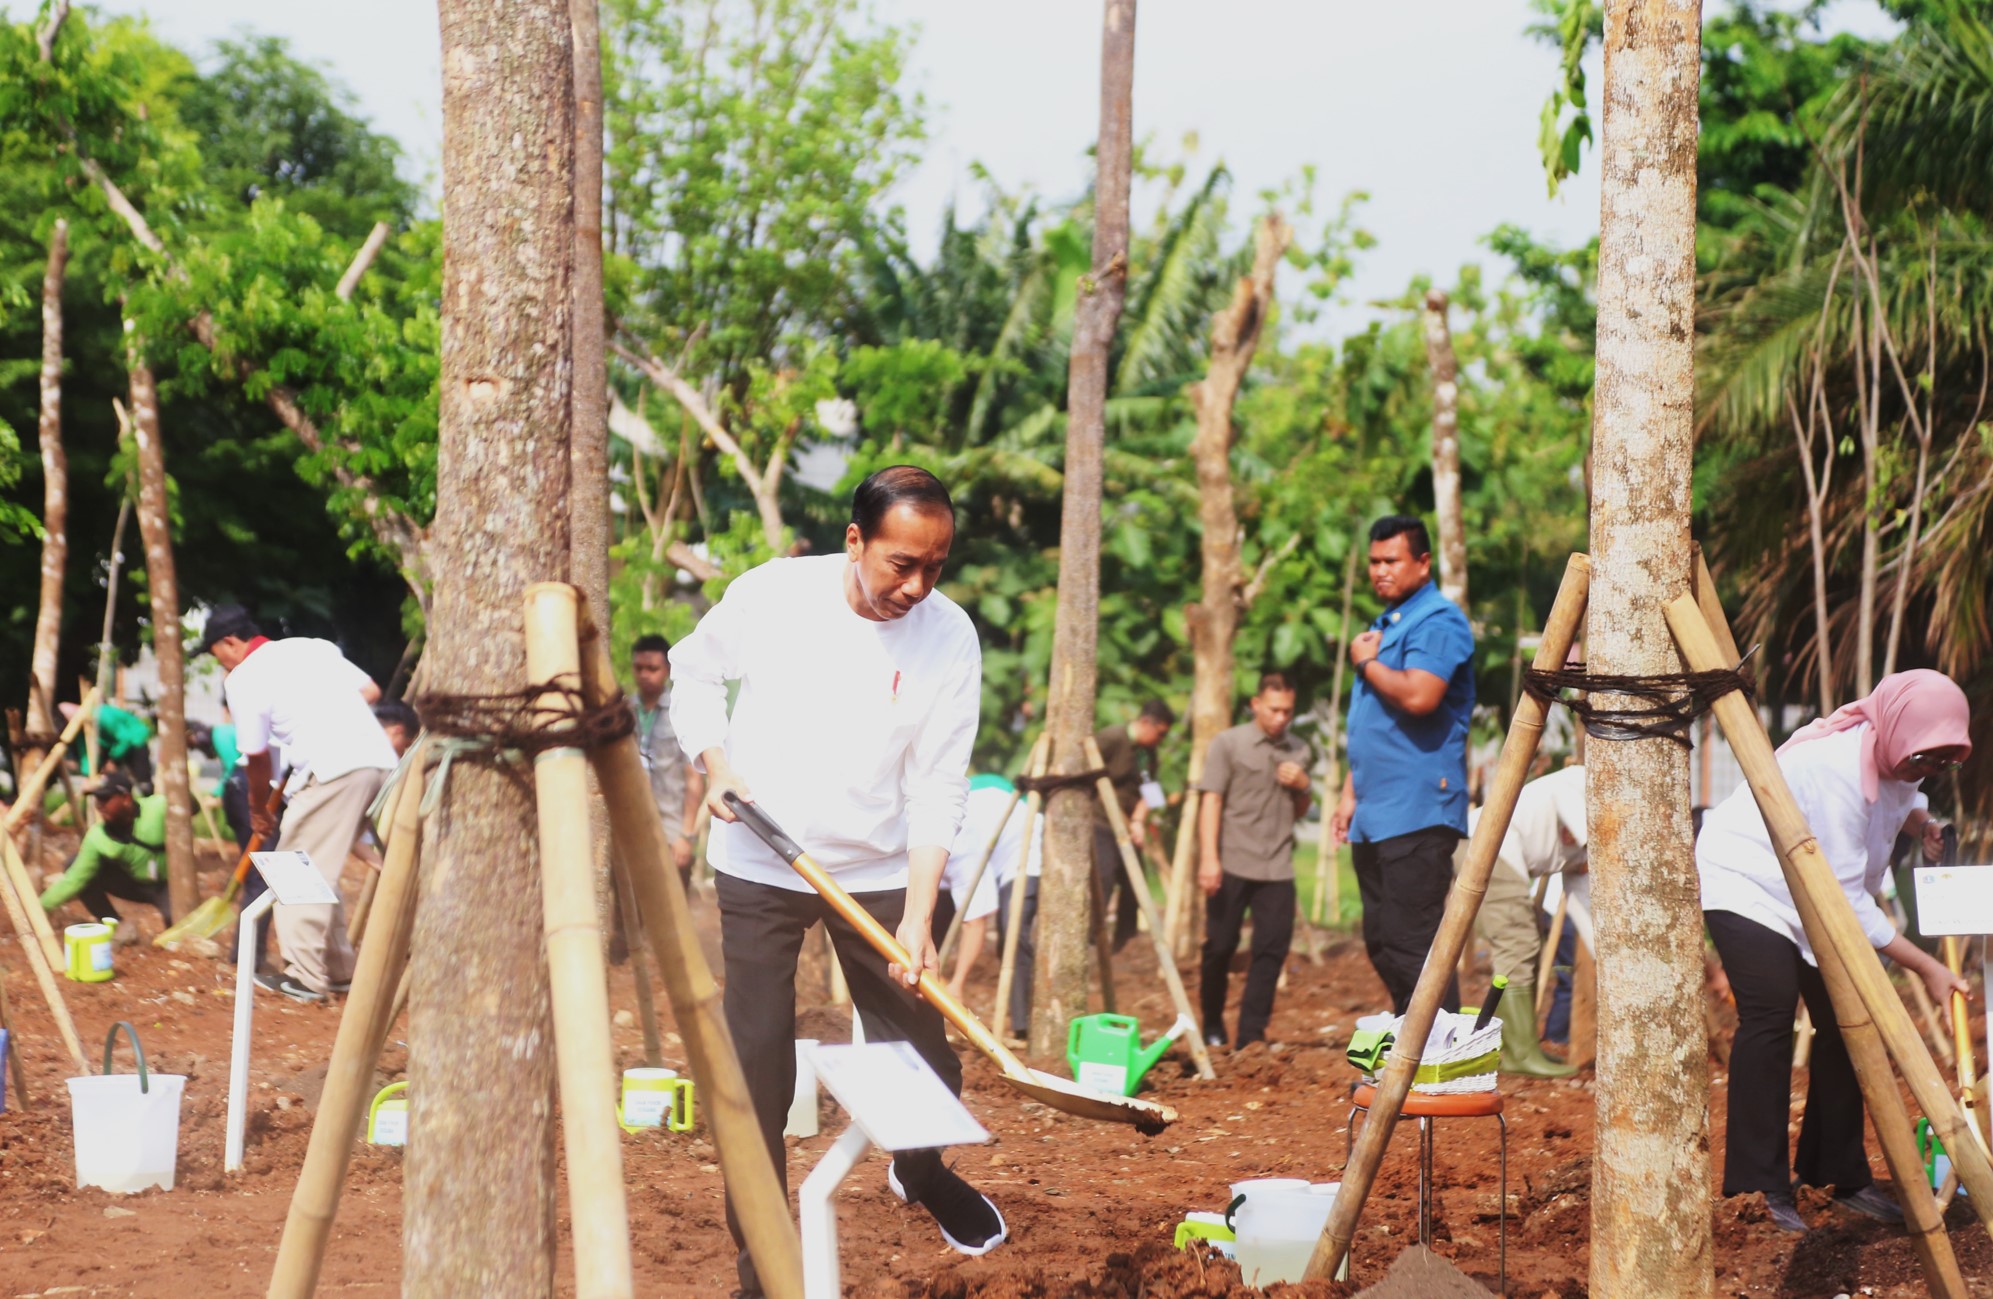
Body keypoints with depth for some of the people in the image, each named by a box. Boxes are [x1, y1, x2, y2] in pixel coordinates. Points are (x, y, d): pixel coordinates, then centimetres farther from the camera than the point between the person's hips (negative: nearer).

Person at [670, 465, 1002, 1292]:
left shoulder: (949, 639, -13)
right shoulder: (769, 595, -13)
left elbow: (936, 789, -12)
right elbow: (694, 669, 7)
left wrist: (918, 918, -19)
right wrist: (715, 761, -9)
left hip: (879, 873, 1)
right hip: (757, 866, 0)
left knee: (923, 1061, 5)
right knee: (756, 1069, -2)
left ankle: (920, 1172, 40)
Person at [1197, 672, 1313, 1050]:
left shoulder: (1299, 751, 14)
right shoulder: (1228, 743, 1)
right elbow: (1211, 800, -5)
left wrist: (1302, 786, 1)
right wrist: (1208, 858, -15)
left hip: (1277, 868, 3)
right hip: (1233, 863, -3)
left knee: (1271, 950, -5)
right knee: (1220, 947, 1)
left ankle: (1251, 1035, -2)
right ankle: (1212, 1026, 20)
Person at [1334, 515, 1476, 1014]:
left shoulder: (1437, 621, -9)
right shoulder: (1384, 625, 22)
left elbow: (1418, 696, -26)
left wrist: (1366, 663, -9)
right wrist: (1350, 793, 21)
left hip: (1417, 813, -10)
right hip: (1376, 816, 10)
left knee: (1412, 943, -12)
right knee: (1382, 942, 12)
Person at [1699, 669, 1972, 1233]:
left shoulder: (1886, 755, -8)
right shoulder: (1836, 765, -32)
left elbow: (1898, 800, 17)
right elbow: (1846, 898, -30)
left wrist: (1923, 822, -7)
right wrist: (1923, 966, -27)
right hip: (1744, 881, -9)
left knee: (1842, 1019, 0)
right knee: (1770, 1012, -21)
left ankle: (1841, 1176, 9)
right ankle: (1761, 1189, -18)